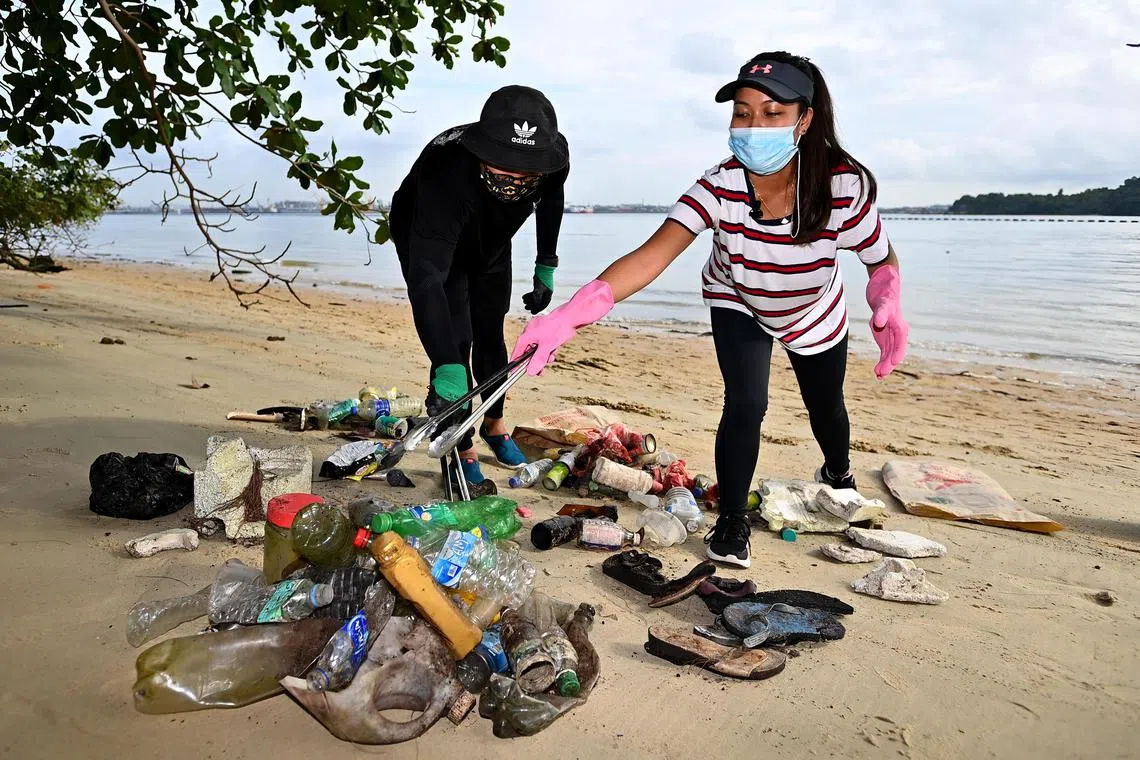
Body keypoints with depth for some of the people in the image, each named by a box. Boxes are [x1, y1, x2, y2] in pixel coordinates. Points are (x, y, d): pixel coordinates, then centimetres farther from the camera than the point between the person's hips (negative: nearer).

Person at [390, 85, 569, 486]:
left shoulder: (553, 158, -33)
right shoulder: (448, 172, -49)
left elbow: (551, 201, -5)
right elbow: (426, 276, -56)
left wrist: (546, 267, -3)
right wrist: (447, 370, -66)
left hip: (491, 245, 5)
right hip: (427, 242, -4)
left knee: (490, 336, 14)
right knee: (455, 341, -10)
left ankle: (494, 424, 37)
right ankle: (463, 453, 6)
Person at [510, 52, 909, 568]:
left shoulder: (844, 184, -33)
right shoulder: (721, 186, -36)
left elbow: (882, 260, -16)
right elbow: (651, 256, -49)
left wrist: (886, 305, -38)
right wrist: (572, 312, -63)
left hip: (817, 315, 2)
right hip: (738, 306, -1)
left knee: (826, 408, 18)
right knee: (746, 404, -20)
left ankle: (838, 474, 55)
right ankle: (731, 523, 5)